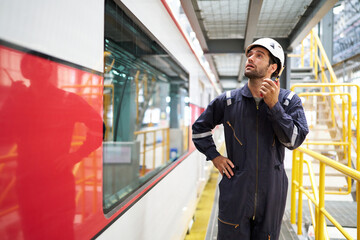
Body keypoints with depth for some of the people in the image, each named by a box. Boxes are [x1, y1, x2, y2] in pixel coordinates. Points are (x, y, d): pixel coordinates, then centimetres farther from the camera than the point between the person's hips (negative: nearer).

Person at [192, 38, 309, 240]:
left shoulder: (289, 100, 0)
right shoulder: (227, 101, 1)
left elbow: (295, 140, -12)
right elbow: (200, 128, 14)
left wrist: (273, 105, -19)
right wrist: (214, 156, 2)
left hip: (272, 193, 1)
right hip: (235, 192, 0)